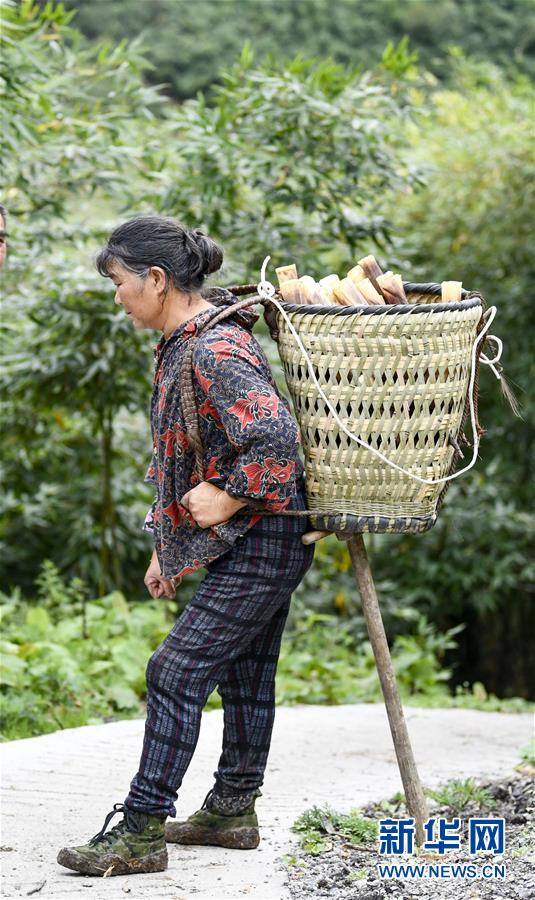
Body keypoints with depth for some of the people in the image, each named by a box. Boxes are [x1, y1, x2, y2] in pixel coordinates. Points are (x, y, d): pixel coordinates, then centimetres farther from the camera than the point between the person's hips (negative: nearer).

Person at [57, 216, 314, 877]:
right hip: (257, 544, 10)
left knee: (176, 672, -9)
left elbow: (276, 440, -33)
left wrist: (227, 498, -20)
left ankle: (140, 832, -5)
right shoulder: (182, 344, 11)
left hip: (259, 544, -10)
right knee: (245, 675, 17)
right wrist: (168, 543, 19)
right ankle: (232, 811, 28)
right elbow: (184, 456, 20)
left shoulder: (216, 352, -22)